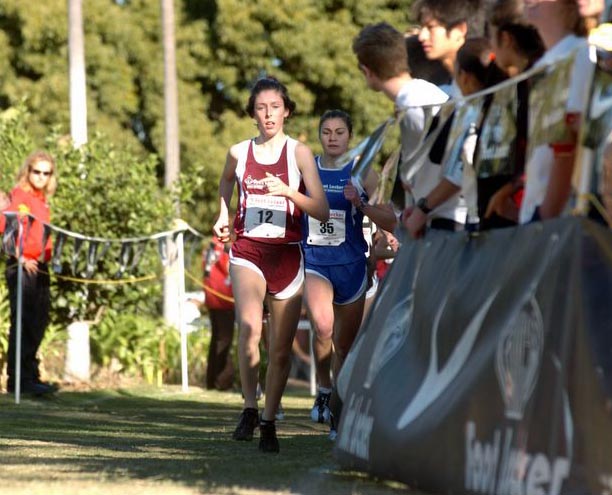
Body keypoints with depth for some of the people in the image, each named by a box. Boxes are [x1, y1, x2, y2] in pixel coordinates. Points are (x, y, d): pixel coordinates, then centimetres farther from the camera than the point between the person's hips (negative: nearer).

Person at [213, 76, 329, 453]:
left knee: (281, 349, 3)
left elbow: (322, 211, -8)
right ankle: (250, 408, -16)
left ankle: (269, 422, 19)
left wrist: (288, 192, -21)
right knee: (249, 326, -27)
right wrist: (223, 215, 21)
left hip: (287, 254, 0)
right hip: (248, 252, 0)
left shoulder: (299, 153, -1)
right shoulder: (239, 153, 6)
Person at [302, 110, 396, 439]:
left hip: (350, 264, 0)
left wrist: (360, 203, -18)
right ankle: (323, 390, -4)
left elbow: (390, 223, -4)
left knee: (345, 344, 8)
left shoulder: (363, 174, 0)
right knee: (322, 326, -27)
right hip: (314, 261, 0)